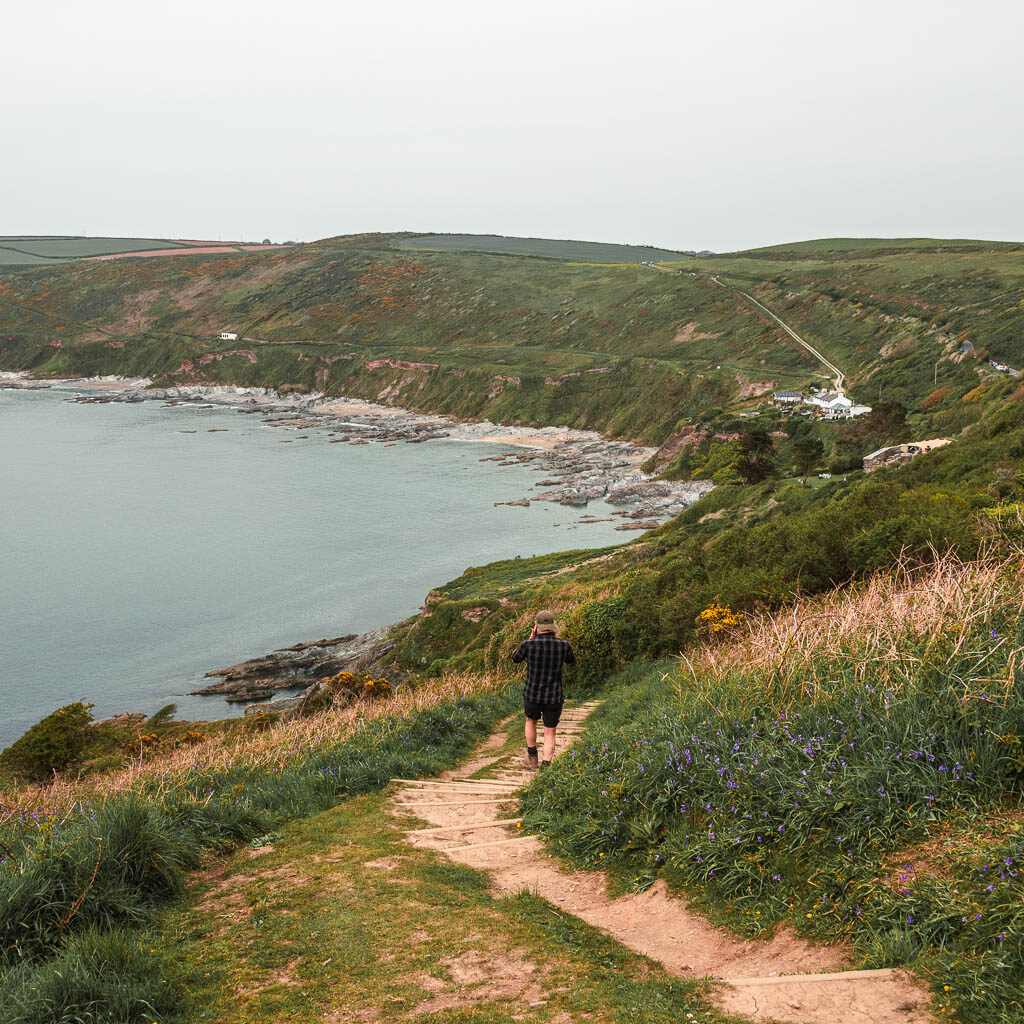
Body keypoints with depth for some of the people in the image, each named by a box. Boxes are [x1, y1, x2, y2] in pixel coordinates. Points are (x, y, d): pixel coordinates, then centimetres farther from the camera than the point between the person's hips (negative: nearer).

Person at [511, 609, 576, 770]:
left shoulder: (529, 644, -17)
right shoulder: (563, 645, -13)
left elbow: (515, 658, 6)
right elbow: (572, 660, 11)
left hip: (532, 695, 0)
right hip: (554, 697, 0)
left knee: (531, 721, 30)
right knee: (549, 734, 11)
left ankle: (532, 757, 38)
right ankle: (545, 767, -3)